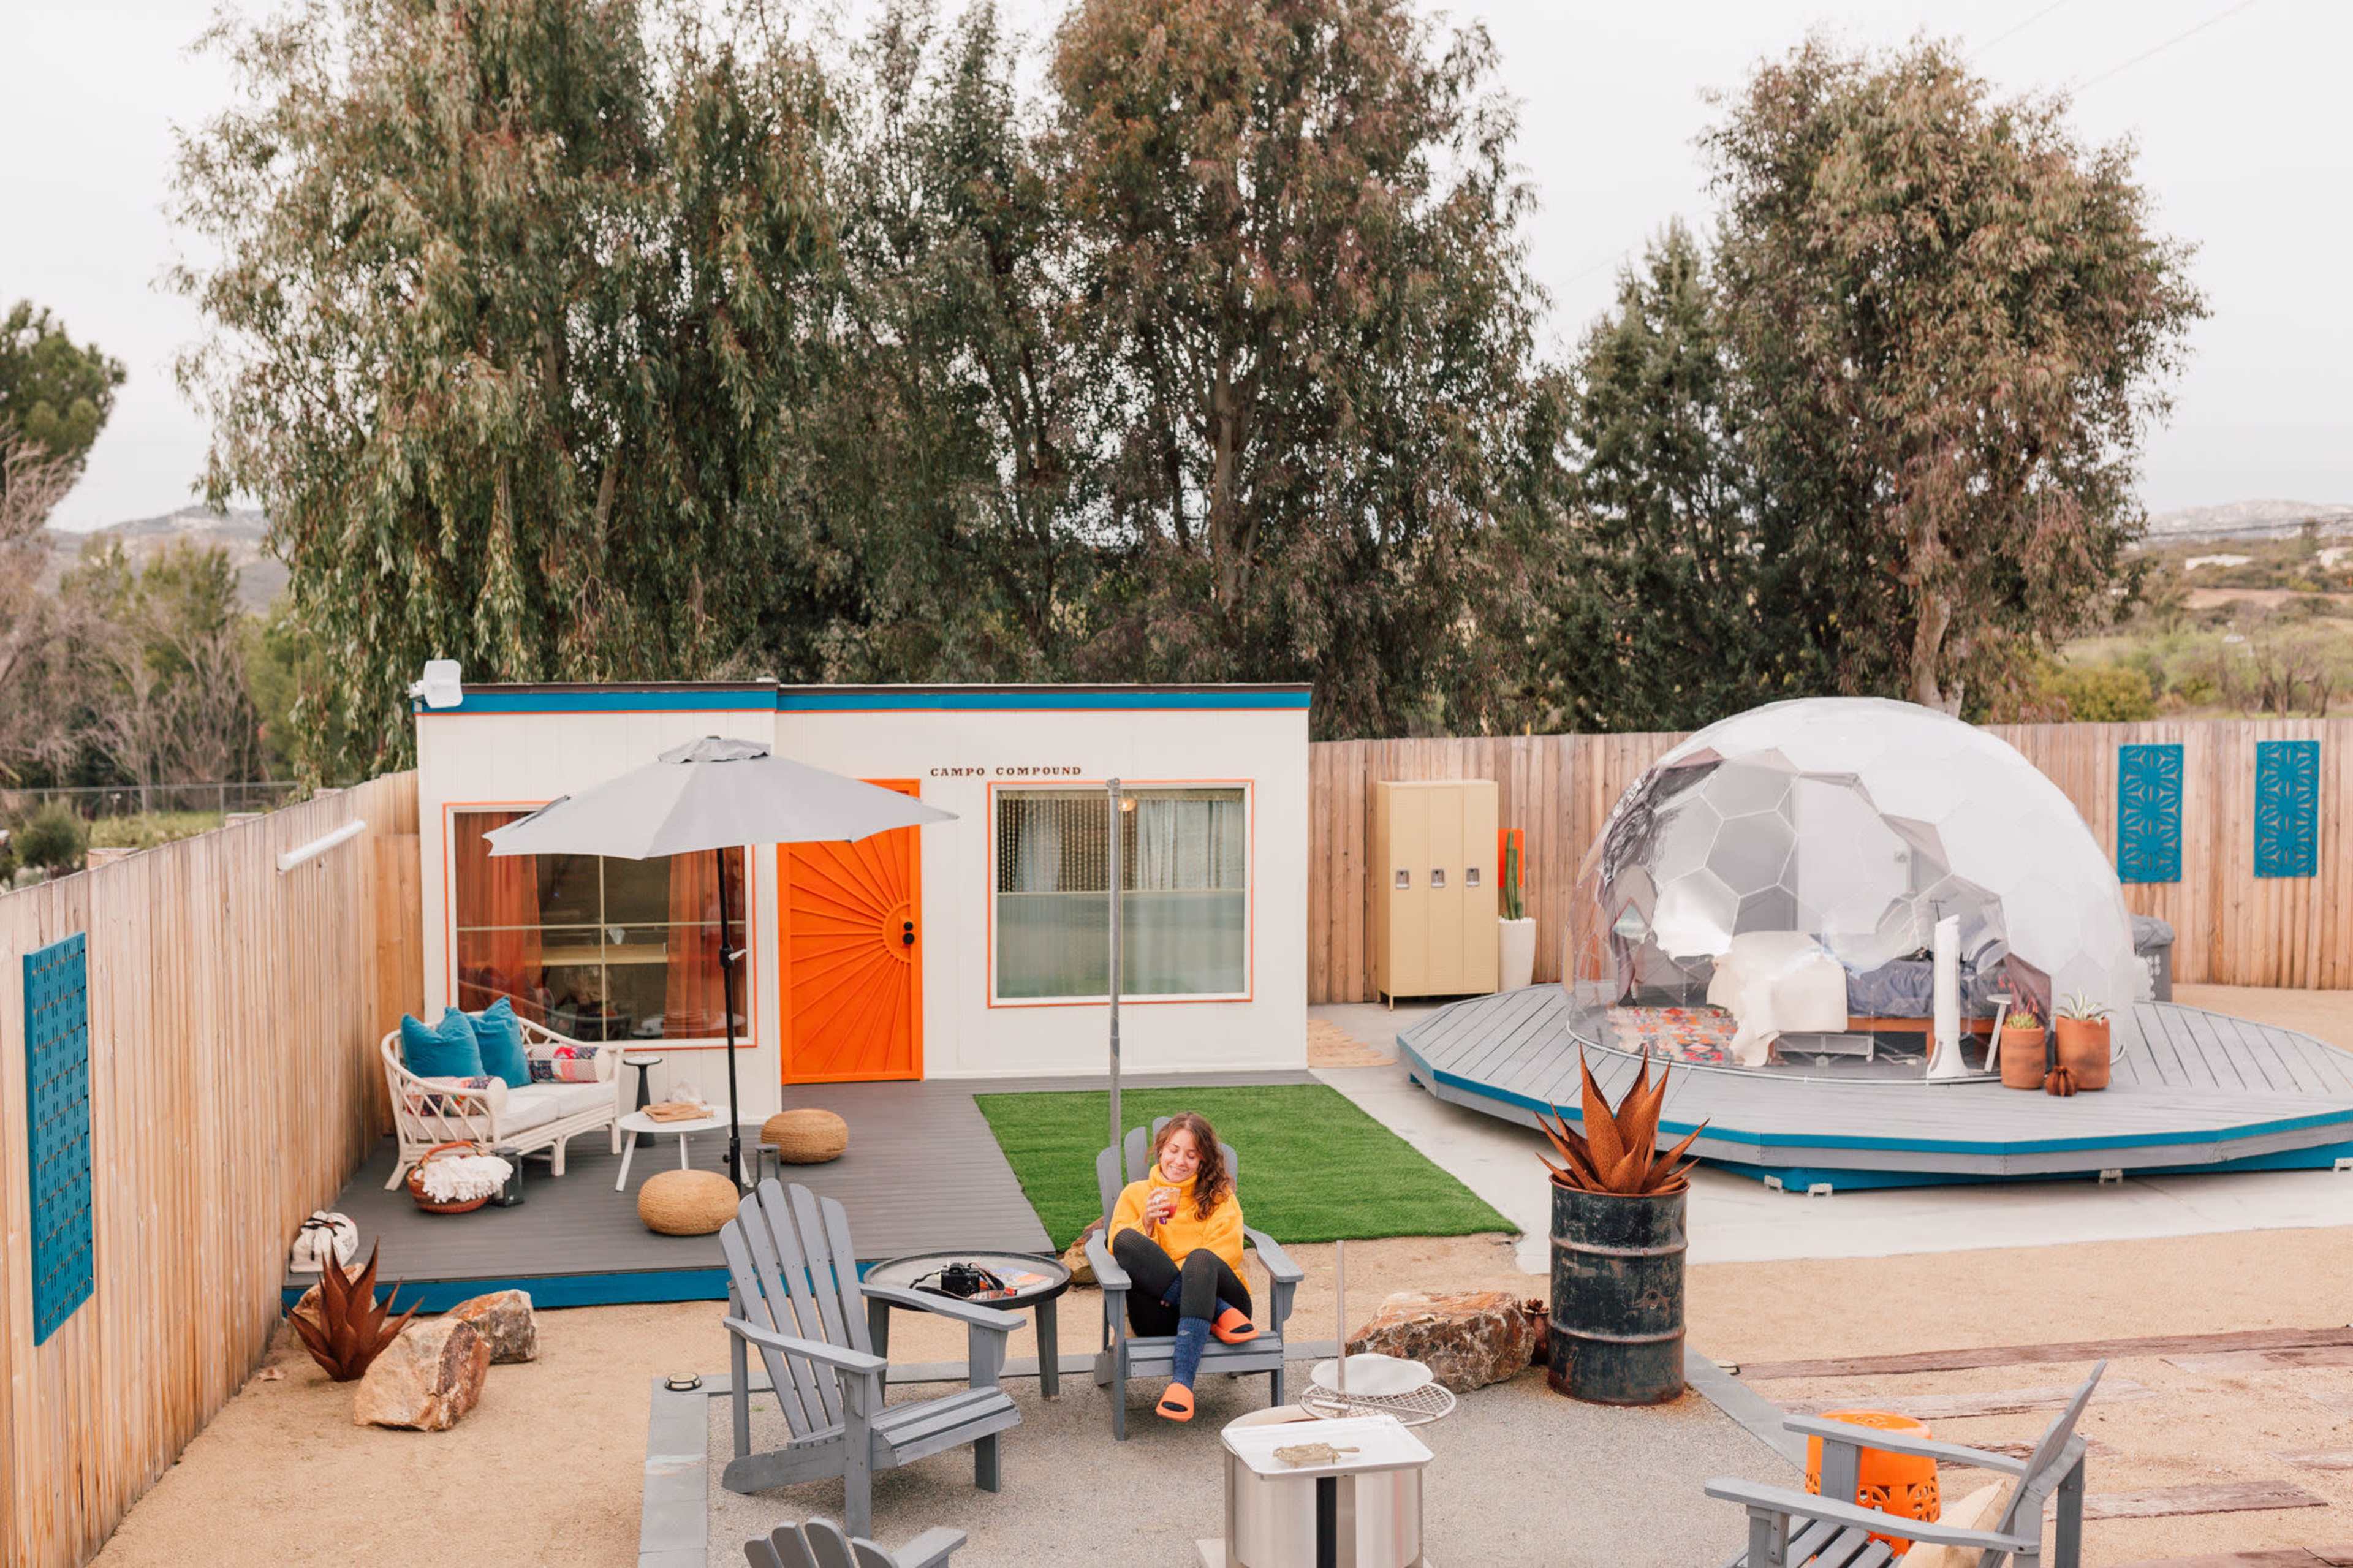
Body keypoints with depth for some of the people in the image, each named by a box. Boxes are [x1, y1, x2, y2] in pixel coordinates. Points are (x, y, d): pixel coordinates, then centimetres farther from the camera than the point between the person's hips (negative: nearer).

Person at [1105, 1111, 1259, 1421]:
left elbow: (1227, 1253, 2)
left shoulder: (1220, 1197, 20)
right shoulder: (1135, 1194, 21)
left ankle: (1182, 1381, -49)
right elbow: (1120, 1251, 7)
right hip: (1160, 1312, 1)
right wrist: (1147, 1223, -12)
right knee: (1126, 1239, -27)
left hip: (1217, 1290, -1)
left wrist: (1169, 1274, -13)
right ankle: (1223, 1315, -29)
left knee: (1200, 1259, -36)